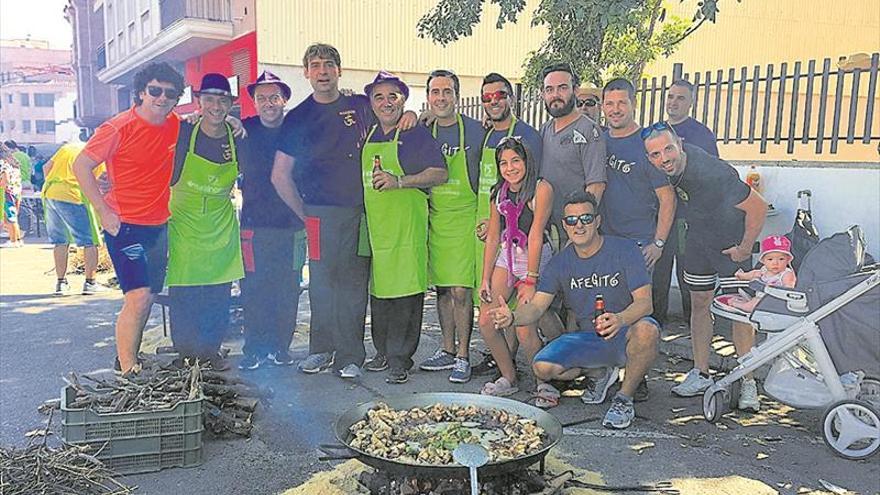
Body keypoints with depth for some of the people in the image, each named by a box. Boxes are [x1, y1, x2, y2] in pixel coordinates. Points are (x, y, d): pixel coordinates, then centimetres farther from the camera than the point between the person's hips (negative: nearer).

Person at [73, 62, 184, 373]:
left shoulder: (176, 126, 4)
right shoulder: (119, 128, -11)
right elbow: (81, 166, -9)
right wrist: (103, 211, -13)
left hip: (158, 225, 6)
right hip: (124, 224, -6)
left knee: (147, 297, 13)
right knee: (139, 296, -15)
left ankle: (129, 357, 30)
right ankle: (127, 373, -7)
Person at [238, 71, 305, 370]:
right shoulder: (243, 131, 6)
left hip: (292, 224, 0)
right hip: (254, 224, 0)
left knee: (288, 290, 4)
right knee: (253, 289, -1)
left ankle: (281, 347, 16)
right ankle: (254, 349, 11)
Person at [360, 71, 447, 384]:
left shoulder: (416, 134, 0)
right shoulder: (367, 135, 17)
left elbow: (440, 173, -9)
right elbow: (359, 176, 29)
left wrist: (399, 181, -16)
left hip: (406, 223, -5)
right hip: (373, 223, 6)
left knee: (405, 292, -6)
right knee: (378, 290, 10)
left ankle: (400, 360, 1)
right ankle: (383, 353, 23)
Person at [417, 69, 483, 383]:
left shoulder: (475, 131, -4)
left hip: (465, 218, -5)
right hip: (434, 219, 5)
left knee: (461, 290, -7)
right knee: (442, 288, 11)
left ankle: (463, 357, 3)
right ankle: (447, 350, 23)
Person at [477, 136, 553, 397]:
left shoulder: (541, 189, -13)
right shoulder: (499, 192, 8)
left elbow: (535, 235, -17)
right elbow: (492, 238, 9)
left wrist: (530, 281, -18)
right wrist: (485, 279, 5)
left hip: (535, 259, -6)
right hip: (506, 258, 6)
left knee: (525, 332, -13)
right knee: (486, 322, -2)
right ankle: (509, 379, 17)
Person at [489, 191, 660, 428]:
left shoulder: (624, 250, -10)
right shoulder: (561, 262, 0)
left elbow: (644, 302, -20)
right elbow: (536, 306, -8)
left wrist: (619, 319, -43)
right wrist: (513, 317, -32)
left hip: (624, 335, -3)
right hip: (588, 338, 3)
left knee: (647, 329, -38)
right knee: (542, 367, -21)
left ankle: (624, 398, -13)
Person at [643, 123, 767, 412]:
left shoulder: (712, 173, -35)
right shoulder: (667, 167, -14)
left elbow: (758, 207, -27)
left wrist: (745, 248, -17)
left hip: (731, 244, -6)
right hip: (698, 241, 6)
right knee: (699, 304, 9)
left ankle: (748, 383, 3)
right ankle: (701, 375, 18)